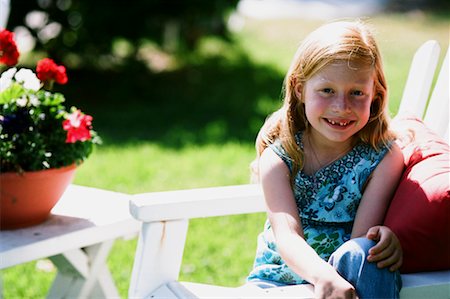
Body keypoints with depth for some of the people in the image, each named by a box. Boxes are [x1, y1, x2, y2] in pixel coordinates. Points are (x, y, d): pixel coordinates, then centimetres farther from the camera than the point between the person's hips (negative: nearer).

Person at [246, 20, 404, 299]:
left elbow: (361, 240, -12)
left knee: (361, 252, -34)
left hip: (350, 277, 0)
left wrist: (381, 237, -39)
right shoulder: (278, 158, -6)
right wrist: (324, 276, -42)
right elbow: (287, 234, -20)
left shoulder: (384, 158, -5)